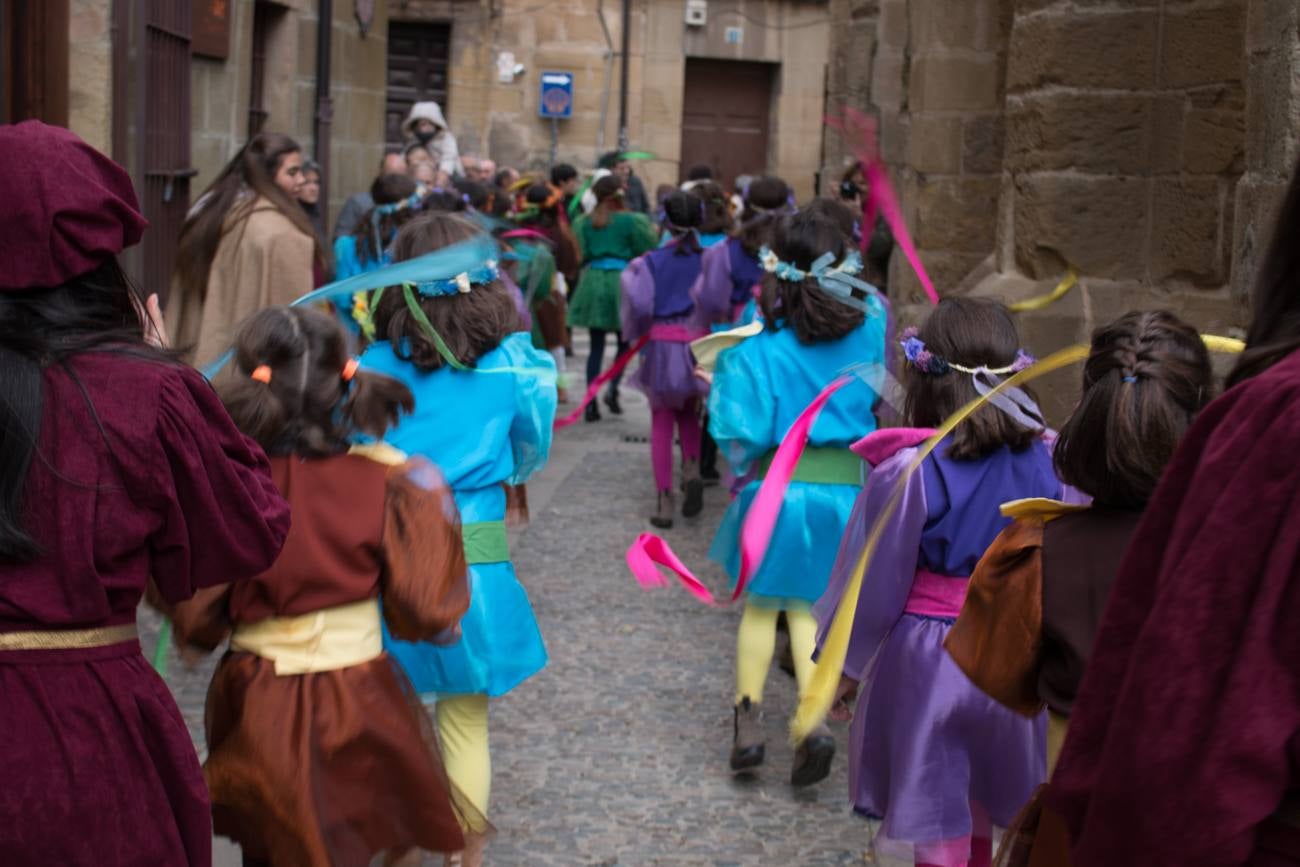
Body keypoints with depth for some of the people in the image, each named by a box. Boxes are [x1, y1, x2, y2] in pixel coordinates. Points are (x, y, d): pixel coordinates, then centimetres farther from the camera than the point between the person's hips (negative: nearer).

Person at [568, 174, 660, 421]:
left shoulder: (584, 222, 3)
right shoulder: (631, 220, -6)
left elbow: (579, 255, 0)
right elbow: (647, 250, -4)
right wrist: (652, 231, 15)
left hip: (593, 282, 3)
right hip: (622, 281, -3)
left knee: (596, 346, 8)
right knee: (624, 342, 13)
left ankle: (590, 403, 2)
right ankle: (613, 389, -7)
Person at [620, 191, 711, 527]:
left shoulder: (651, 262, -5)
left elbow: (639, 304, -12)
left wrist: (636, 333, 6)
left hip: (661, 346, -2)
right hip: (699, 346, 2)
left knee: (662, 422, 8)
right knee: (687, 413, 24)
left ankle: (664, 501, 5)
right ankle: (692, 468, -2)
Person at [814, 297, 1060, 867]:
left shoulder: (909, 471, -19)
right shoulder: (1047, 461, -8)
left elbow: (876, 583, -10)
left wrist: (846, 662, 4)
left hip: (926, 659, -4)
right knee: (978, 819, 24)